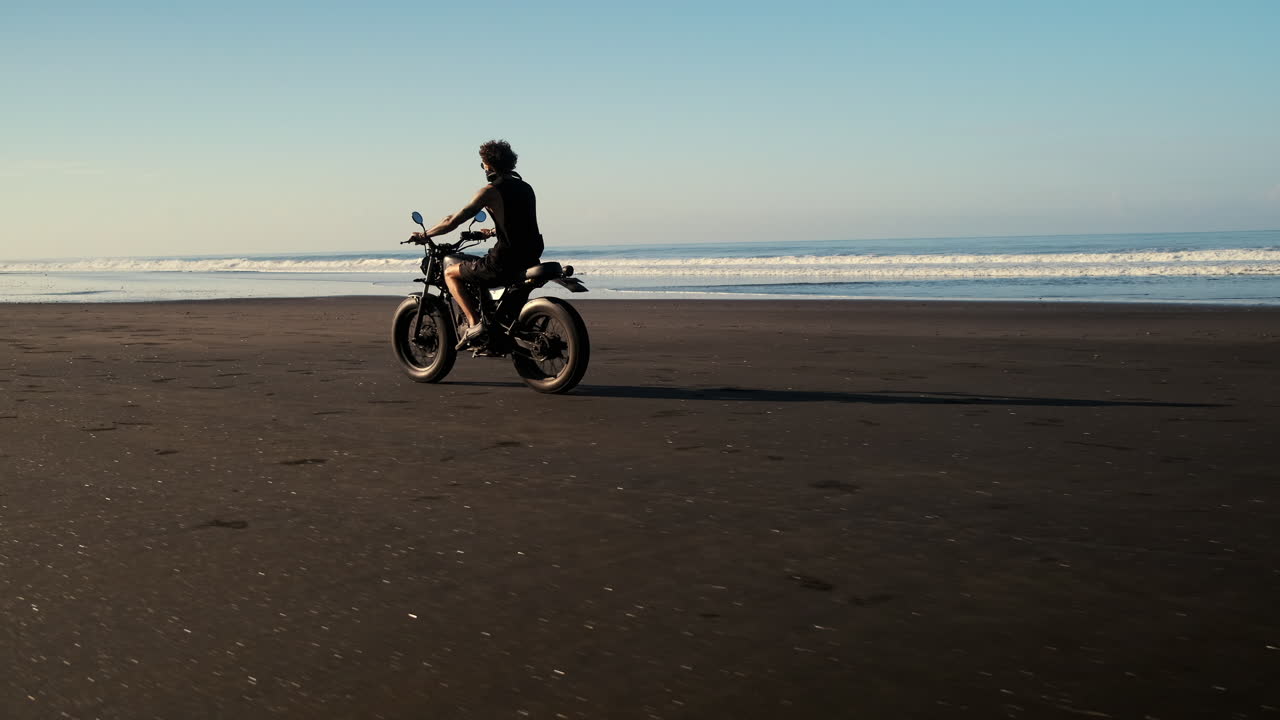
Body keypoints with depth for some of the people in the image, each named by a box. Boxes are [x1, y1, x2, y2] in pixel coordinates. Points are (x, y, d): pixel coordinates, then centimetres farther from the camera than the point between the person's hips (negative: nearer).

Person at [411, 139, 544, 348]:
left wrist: (425, 235, 5)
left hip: (505, 262, -8)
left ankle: (474, 322, -5)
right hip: (531, 258, 8)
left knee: (450, 272, 10)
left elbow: (453, 221, -9)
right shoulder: (525, 188, 13)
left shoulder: (490, 191, -9)